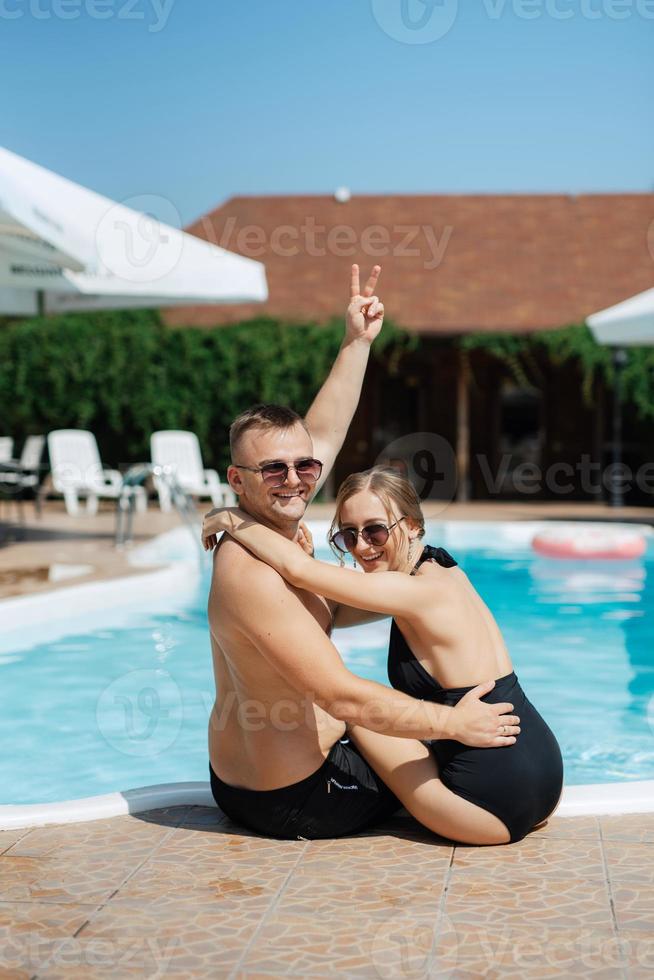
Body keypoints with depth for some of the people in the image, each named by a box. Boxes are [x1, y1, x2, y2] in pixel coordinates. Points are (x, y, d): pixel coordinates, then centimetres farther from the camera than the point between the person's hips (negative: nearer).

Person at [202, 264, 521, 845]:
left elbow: (323, 437, 12)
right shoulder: (252, 574, -29)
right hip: (293, 800, -10)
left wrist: (357, 344, 14)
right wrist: (453, 721, -25)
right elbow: (344, 697, -32)